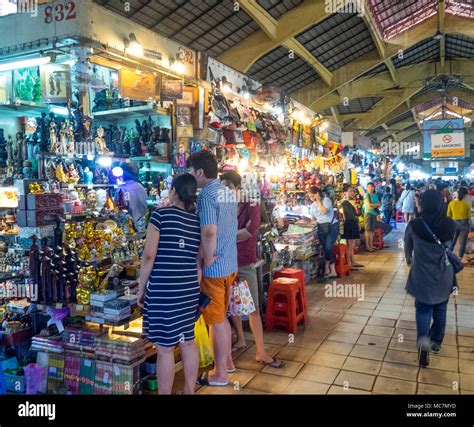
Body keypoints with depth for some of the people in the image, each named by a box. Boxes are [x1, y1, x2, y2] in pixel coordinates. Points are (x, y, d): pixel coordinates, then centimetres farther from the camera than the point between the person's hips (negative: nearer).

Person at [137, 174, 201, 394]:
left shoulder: (161, 214, -9)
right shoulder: (197, 220, 6)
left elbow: (149, 256, -11)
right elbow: (200, 258, 9)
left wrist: (141, 288, -1)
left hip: (163, 290, -5)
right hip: (189, 289, 6)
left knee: (165, 348, 5)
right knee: (188, 343, 17)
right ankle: (190, 391, 30)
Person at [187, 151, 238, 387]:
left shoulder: (206, 195, -19)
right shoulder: (229, 193, 8)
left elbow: (209, 232, -30)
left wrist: (207, 260, -17)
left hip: (214, 267, -8)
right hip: (230, 263, 8)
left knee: (216, 321, 5)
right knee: (222, 317, 22)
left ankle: (220, 373, 20)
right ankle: (227, 361, 37)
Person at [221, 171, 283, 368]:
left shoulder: (252, 205, -3)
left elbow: (250, 230, -17)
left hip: (245, 264, -3)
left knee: (253, 309, -1)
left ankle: (261, 352, 5)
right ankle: (241, 340, 33)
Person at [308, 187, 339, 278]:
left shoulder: (326, 200, -6)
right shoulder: (313, 205, 13)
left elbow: (324, 211, -22)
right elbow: (314, 218, 20)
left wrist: (318, 201, -14)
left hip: (332, 226, -6)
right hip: (321, 228, 6)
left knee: (328, 247, -17)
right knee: (326, 249, 1)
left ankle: (326, 268, 0)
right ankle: (333, 271, 5)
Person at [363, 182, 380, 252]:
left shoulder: (375, 195, 15)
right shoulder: (366, 195, -4)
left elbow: (379, 204, 8)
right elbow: (369, 205, -13)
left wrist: (373, 205, -8)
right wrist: (376, 204, -2)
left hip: (374, 213, 6)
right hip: (368, 213, -6)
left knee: (372, 230, 9)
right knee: (367, 230, -5)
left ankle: (371, 245, 15)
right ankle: (367, 246, -4)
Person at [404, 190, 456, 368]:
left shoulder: (414, 225, -14)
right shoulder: (450, 224, -10)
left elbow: (407, 246, 4)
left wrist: (409, 259, 25)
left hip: (422, 275, -2)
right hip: (444, 275, 2)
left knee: (424, 309, 12)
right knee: (440, 310, 19)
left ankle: (423, 339, -11)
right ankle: (436, 342, 34)